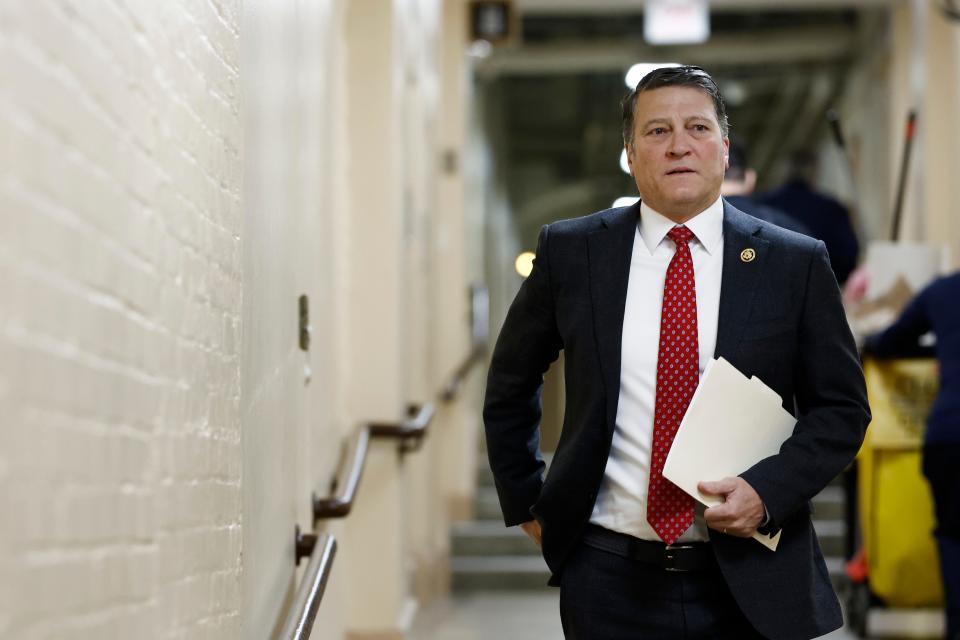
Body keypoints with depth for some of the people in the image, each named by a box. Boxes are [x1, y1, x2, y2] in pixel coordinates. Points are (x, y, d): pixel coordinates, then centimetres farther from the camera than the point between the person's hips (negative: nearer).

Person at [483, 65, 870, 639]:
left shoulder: (796, 263, 0)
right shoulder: (571, 252, 2)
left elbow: (842, 407, 3)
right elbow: (511, 384, 14)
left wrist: (767, 490, -11)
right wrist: (526, 503, 10)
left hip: (749, 586, 0)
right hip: (610, 577, 0)